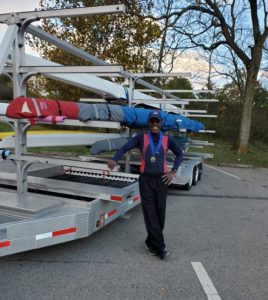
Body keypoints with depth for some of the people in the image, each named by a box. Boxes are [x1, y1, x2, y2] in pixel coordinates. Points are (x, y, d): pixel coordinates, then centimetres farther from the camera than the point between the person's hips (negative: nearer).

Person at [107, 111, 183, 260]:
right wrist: (114, 160, -26)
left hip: (161, 180, 2)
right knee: (150, 214, -2)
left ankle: (151, 243, 25)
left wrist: (173, 172, 4)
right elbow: (125, 148, -8)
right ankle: (160, 247, 6)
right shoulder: (141, 137, -1)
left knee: (160, 213, 6)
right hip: (146, 179, -1)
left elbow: (179, 154, 14)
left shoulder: (168, 139, 2)